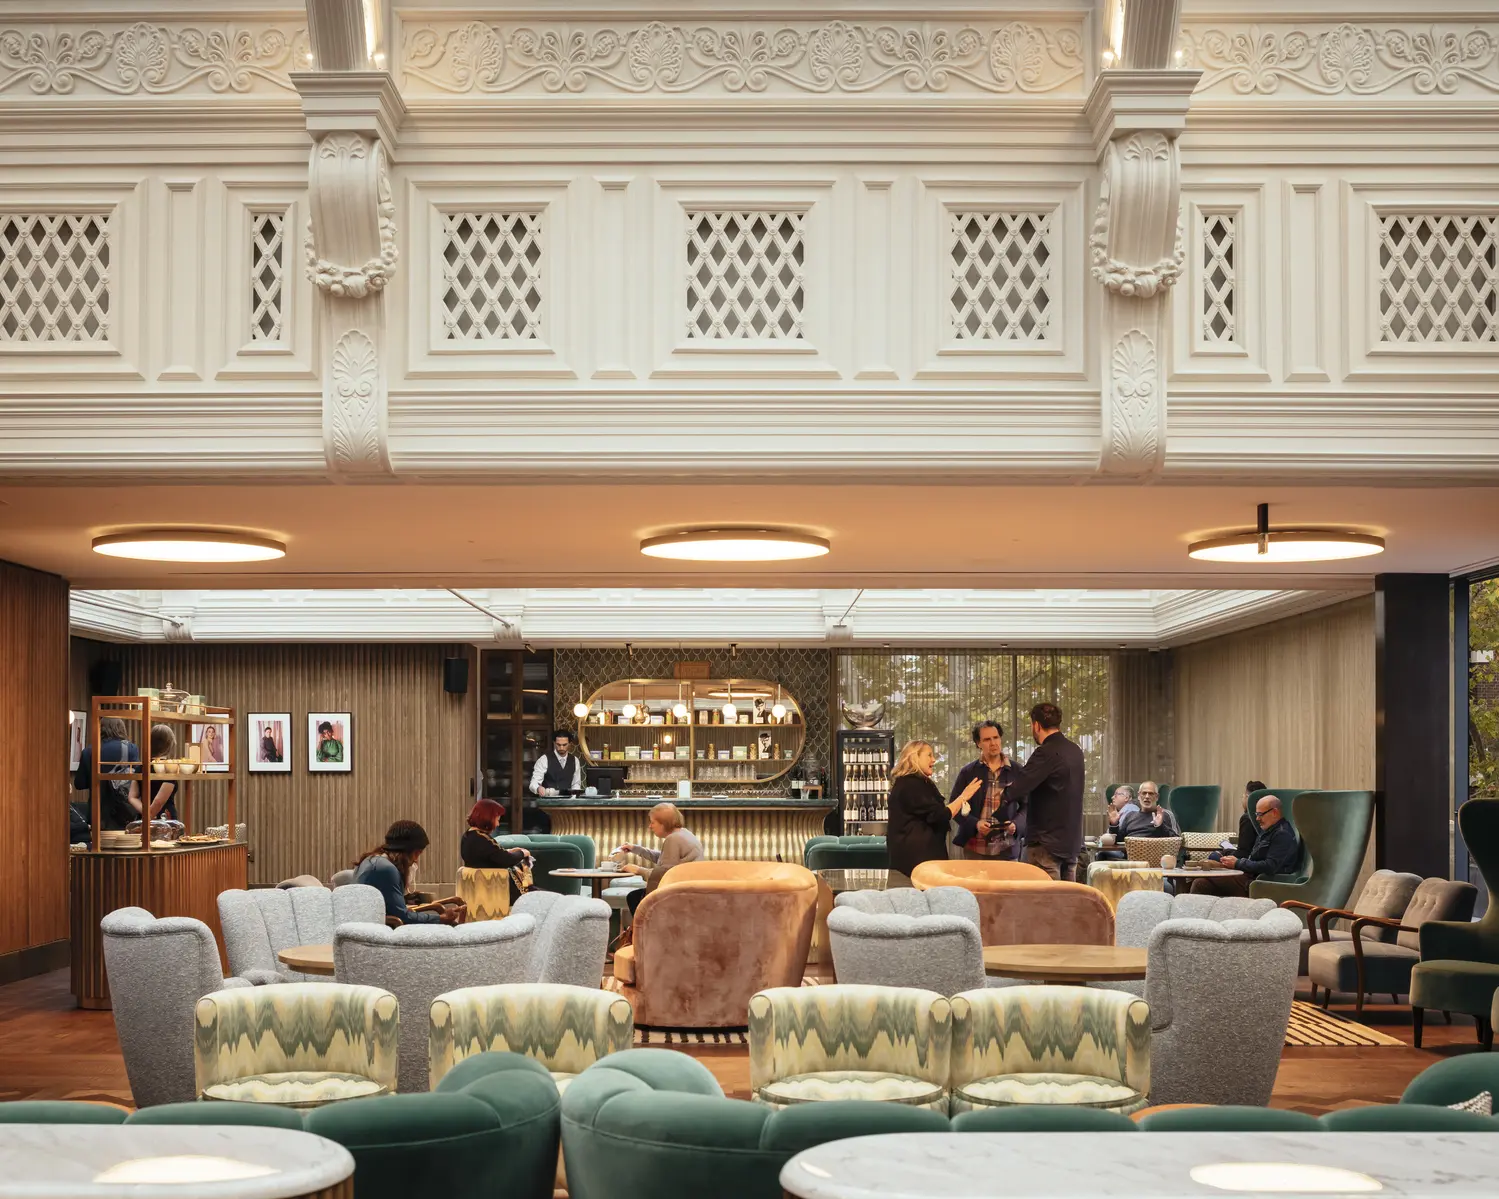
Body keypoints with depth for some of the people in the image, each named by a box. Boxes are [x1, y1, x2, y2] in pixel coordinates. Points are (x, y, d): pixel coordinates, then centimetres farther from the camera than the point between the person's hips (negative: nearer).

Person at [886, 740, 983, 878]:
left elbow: (931, 815, 26)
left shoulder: (917, 783, 19)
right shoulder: (910, 785, -16)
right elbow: (939, 816, -19)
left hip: (920, 852, 11)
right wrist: (964, 796, -10)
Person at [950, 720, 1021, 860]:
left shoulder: (1017, 771, 5)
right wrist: (975, 824, -12)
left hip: (1006, 848, 0)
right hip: (974, 848, 0)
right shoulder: (968, 772, 3)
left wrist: (1016, 824, -12)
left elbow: (1026, 805, 7)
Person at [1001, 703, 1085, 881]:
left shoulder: (1047, 753, -16)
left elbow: (1016, 789, -23)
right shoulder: (1075, 751, 10)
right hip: (1072, 841, 8)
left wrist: (1005, 791, -2)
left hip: (1047, 842, -8)